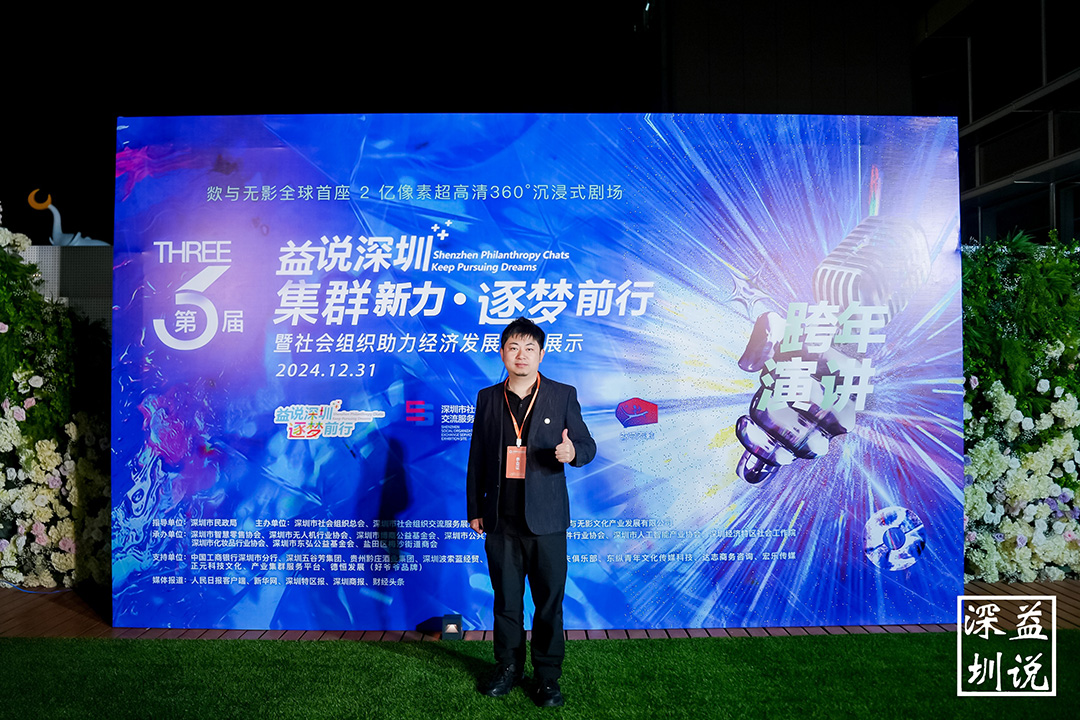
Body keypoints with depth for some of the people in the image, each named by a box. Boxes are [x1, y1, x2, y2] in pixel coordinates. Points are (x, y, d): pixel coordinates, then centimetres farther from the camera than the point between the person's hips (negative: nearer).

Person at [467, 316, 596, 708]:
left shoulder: (563, 395, 1)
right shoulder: (487, 398, 7)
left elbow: (587, 445, 3)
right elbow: (477, 458, 10)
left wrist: (573, 451, -21)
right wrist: (475, 509, 9)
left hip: (546, 519, -2)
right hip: (501, 520, 2)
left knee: (549, 601, 6)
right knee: (506, 599, 12)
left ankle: (548, 675, 23)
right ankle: (508, 667, 30)